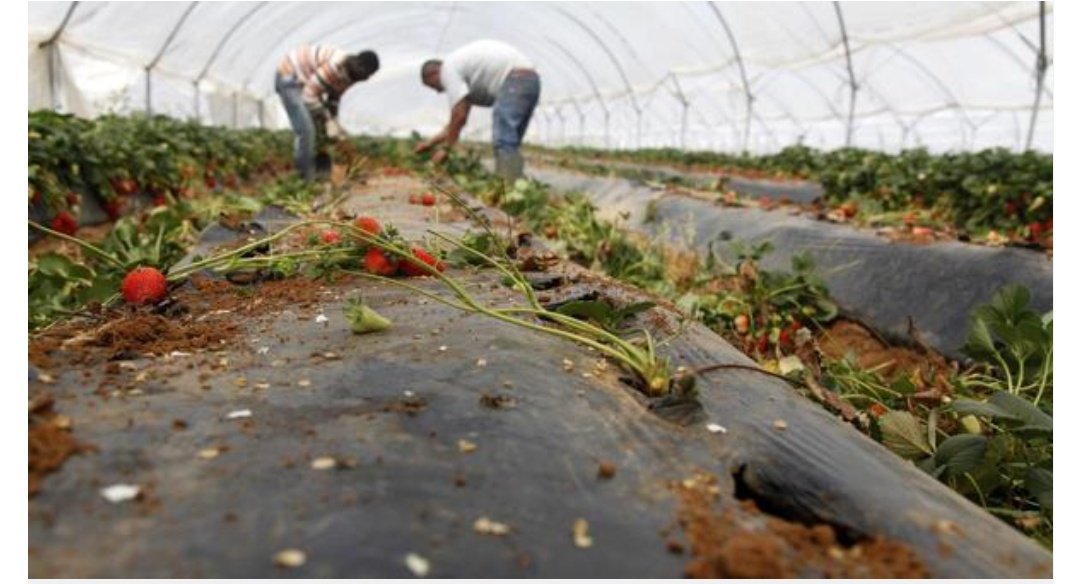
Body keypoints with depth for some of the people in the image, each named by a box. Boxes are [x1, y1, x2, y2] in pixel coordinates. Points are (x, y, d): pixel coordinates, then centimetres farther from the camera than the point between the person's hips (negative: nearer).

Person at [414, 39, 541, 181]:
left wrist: (445, 148, 4)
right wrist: (432, 142, 33)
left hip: (516, 80, -10)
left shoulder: (448, 69, -1)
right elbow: (461, 117, 30)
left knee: (503, 142, -18)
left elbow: (459, 116, -7)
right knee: (509, 143, 12)